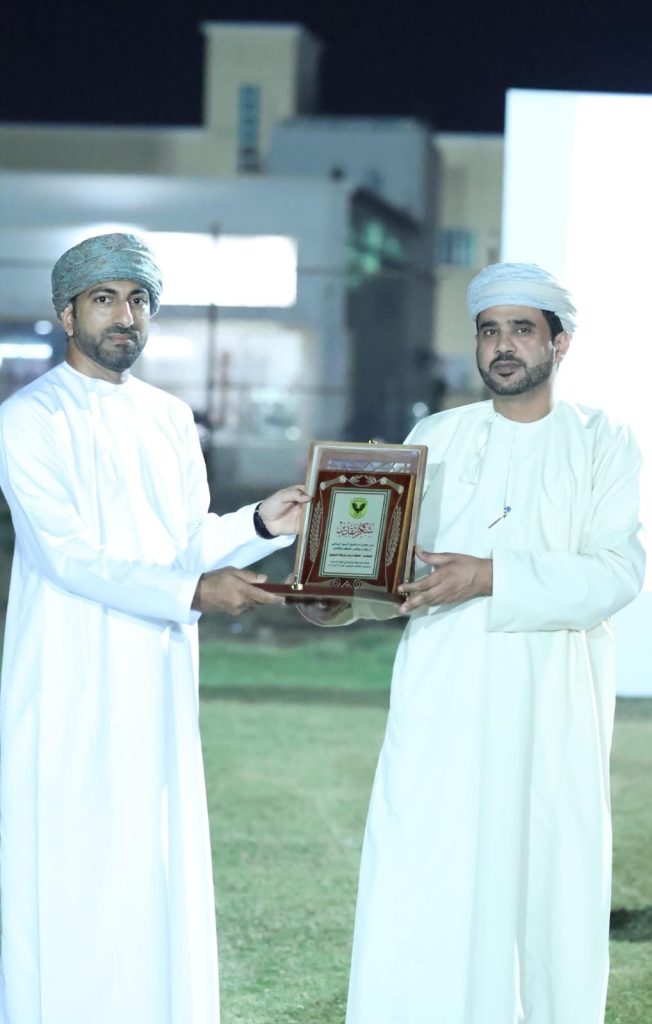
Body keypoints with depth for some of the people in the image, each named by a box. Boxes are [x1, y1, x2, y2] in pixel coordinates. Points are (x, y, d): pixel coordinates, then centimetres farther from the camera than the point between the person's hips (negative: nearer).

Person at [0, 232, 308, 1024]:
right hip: (70, 689, -5)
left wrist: (261, 525, -10)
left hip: (157, 686, 6)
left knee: (158, 875, 7)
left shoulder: (170, 421, 12)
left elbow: (192, 539, 9)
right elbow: (68, 555, -16)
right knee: (67, 877, -3)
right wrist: (193, 592, -24)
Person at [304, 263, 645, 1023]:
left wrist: (491, 578, -21)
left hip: (551, 710, -1)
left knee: (544, 888, -1)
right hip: (441, 703, 2)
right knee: (415, 895, -4)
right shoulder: (434, 439, 11)